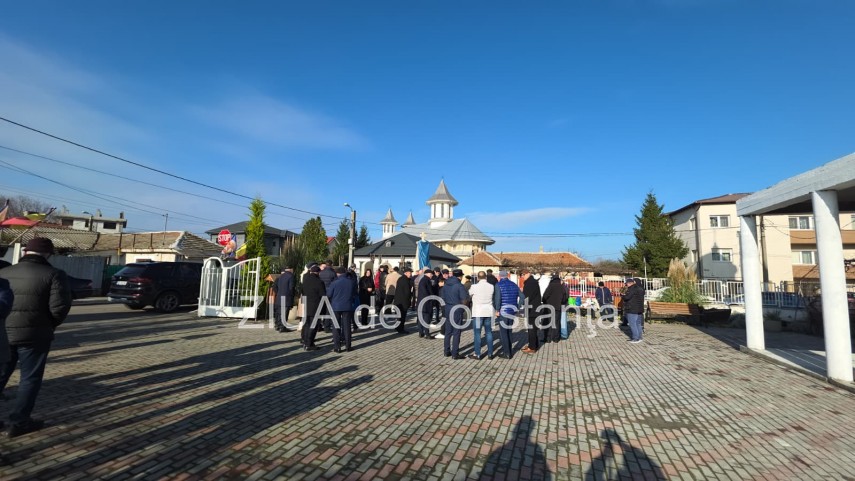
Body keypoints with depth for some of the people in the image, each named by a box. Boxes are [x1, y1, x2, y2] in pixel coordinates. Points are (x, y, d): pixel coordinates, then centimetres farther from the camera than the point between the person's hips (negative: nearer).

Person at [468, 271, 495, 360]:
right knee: (489, 332, 12)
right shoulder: (491, 286, -2)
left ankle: (477, 354, 7)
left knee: (477, 333, 3)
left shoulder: (474, 286, -12)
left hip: (478, 312, -4)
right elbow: (492, 296, 11)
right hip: (488, 312, 4)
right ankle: (490, 353, 17)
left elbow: (469, 295, 5)